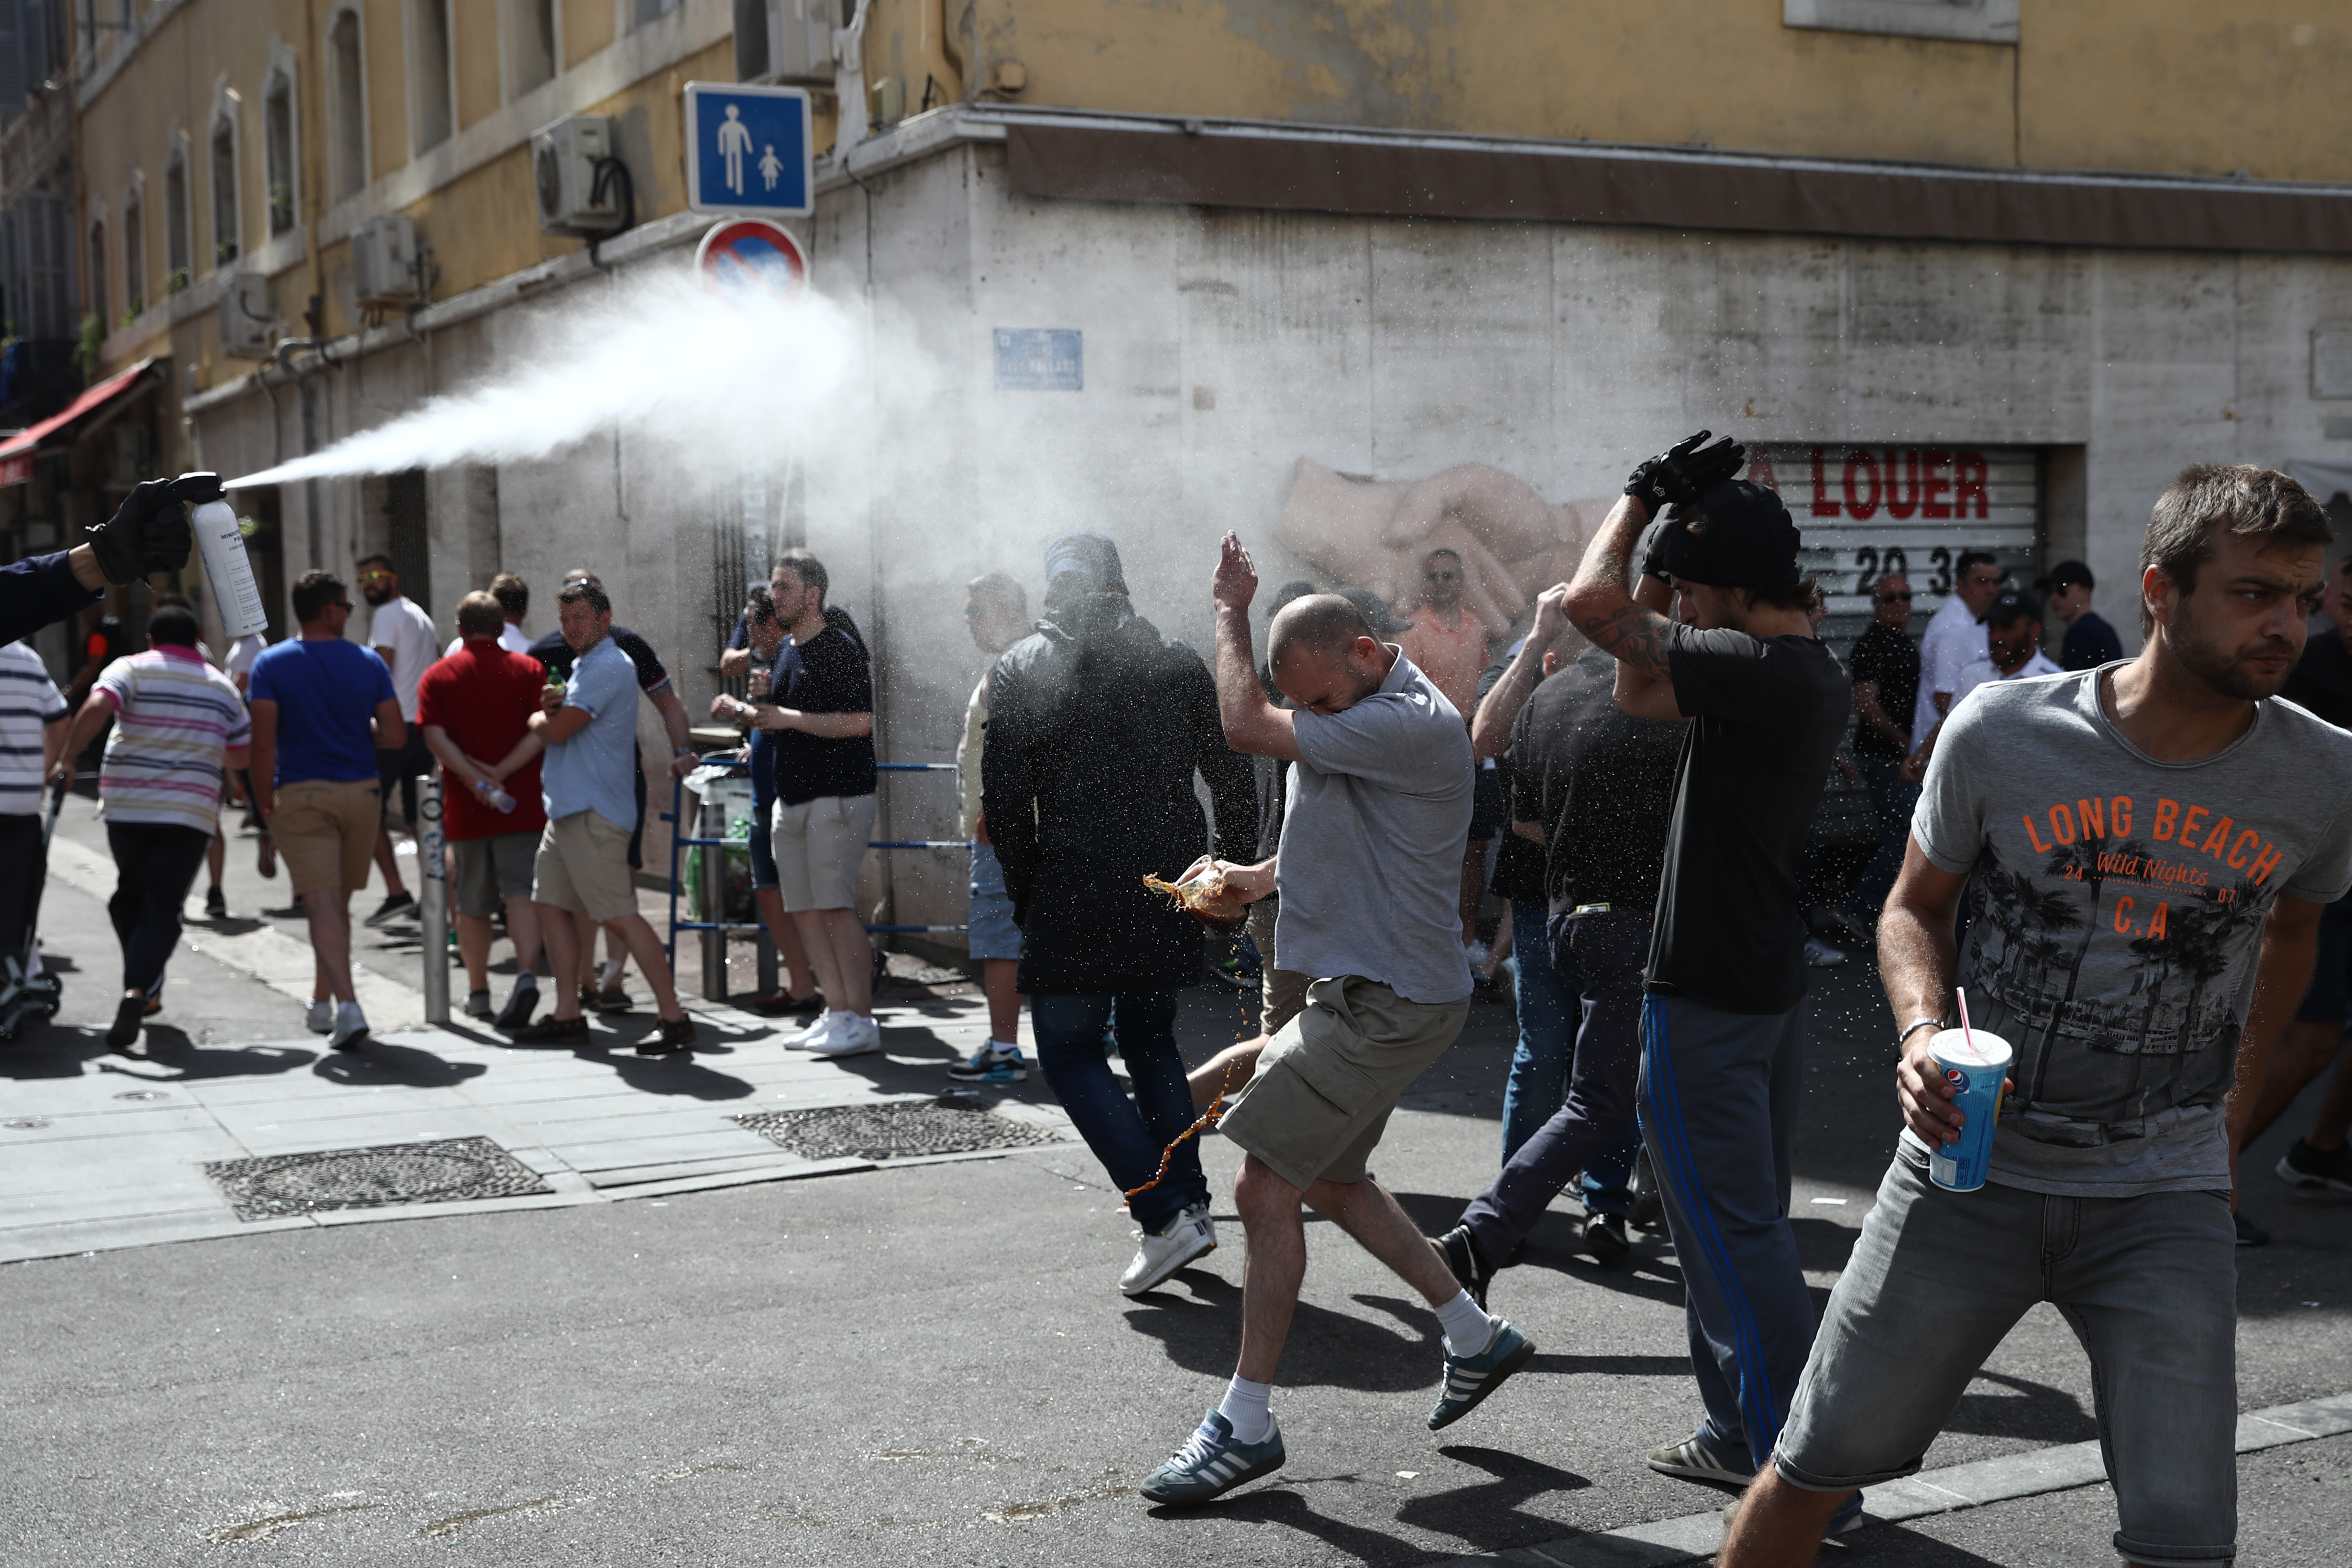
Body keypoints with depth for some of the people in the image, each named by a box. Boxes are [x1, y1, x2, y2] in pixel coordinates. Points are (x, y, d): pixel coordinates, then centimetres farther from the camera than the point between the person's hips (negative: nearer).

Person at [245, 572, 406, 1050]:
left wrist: (265, 802, 0)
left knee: (322, 904, -7)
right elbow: (396, 736, 1)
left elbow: (263, 743, -11)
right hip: (361, 794, 3)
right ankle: (322, 1004, 30)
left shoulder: (271, 663, -4)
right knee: (338, 903, 17)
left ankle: (347, 1007, -21)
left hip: (302, 796, -3)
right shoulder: (369, 662, 3)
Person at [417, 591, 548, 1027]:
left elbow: (435, 736, -10)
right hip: (522, 804, 0)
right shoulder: (528, 669, 3)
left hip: (465, 807, 1)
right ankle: (526, 976, -23)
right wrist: (502, 772, -13)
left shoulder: (439, 676, 3)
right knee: (521, 893, -3)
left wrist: (475, 779, -16)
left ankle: (478, 993, 22)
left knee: (473, 905, 12)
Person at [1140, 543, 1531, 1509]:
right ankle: (1476, 1337, 32)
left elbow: (1247, 727, -28)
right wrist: (1265, 877, 9)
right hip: (1366, 990, 11)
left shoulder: (1414, 725, -23)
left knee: (1266, 1190, -8)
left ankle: (1245, 1426, 1)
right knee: (1330, 1179, 20)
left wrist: (1231, 613, -13)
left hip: (1387, 1005, -11)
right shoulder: (1357, 720, 10)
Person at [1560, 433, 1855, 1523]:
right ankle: (1743, 1432, 29)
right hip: (1772, 983, 10)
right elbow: (1636, 690, 18)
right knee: (1748, 1221, 18)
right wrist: (1671, 536, 12)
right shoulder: (1816, 679, 9)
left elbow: (1592, 604, -23)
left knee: (1736, 1233, -4)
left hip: (1707, 1000, -10)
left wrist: (1643, 497, -7)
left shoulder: (1760, 671, -22)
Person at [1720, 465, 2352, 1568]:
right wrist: (1923, 1032, -14)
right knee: (1812, 1469, 7)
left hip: (2165, 1197, 1)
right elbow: (1916, 908, 5)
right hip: (1974, 1165, 0)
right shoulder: (2001, 732, -10)